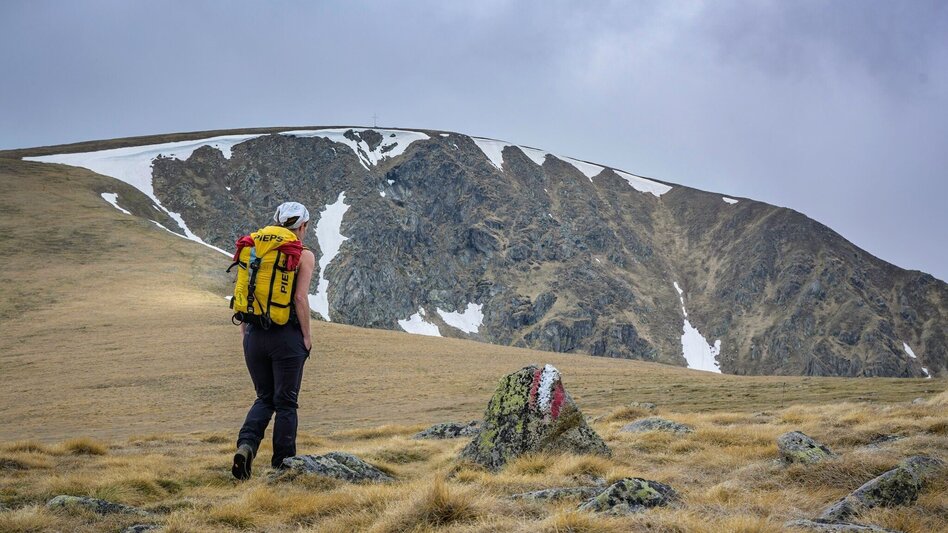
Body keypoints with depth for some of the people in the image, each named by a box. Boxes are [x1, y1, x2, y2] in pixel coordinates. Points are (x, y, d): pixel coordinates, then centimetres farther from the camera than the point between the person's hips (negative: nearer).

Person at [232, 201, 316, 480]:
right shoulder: (304, 256, -5)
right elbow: (300, 298, -13)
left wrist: (245, 332, 15)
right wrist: (306, 336, -4)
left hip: (255, 334, 4)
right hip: (286, 335, -4)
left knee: (264, 398, 18)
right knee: (286, 402, 8)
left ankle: (246, 444, -7)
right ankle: (281, 465, 13)